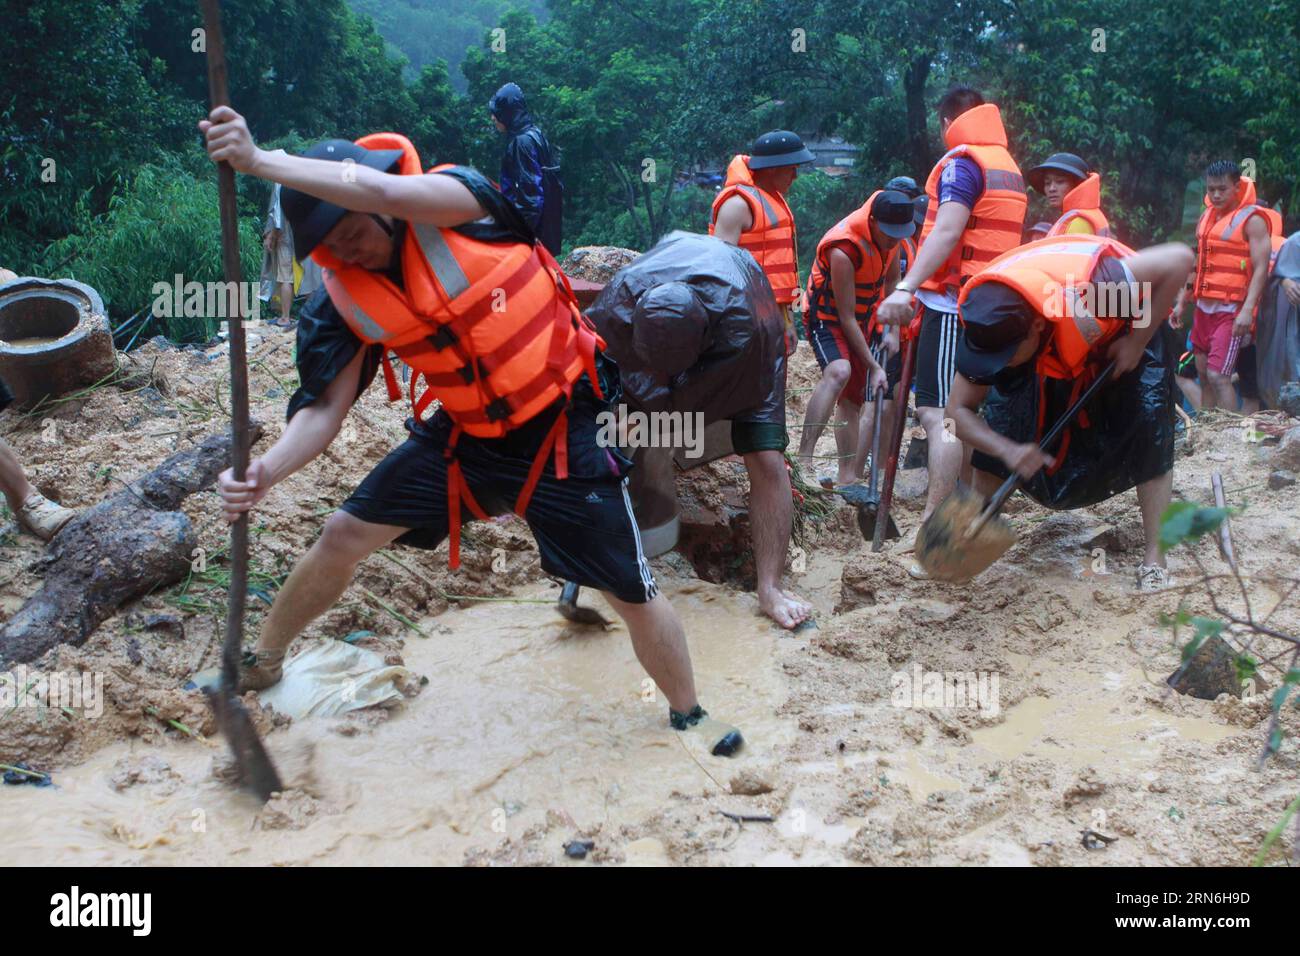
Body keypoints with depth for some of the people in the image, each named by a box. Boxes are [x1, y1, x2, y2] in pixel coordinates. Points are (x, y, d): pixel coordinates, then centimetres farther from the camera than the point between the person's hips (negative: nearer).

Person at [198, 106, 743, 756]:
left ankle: (688, 713, 26)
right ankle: (261, 662, 29)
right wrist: (266, 470, -28)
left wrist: (259, 160, -38)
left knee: (634, 595, 0)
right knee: (344, 536, 3)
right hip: (463, 435, 5)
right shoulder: (347, 301, -6)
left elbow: (383, 191, -40)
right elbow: (323, 408, -9)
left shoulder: (460, 205, -18)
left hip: (559, 436, -4)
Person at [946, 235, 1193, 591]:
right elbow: (959, 411, -23)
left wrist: (1138, 342, -31)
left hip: (1125, 333, -3)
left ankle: (1154, 558, -7)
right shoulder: (987, 328, -32)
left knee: (1149, 421, -17)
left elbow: (1179, 259, -34)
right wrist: (1007, 449, -40)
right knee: (997, 428, -11)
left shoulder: (1088, 285, -47)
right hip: (1054, 349, 3)